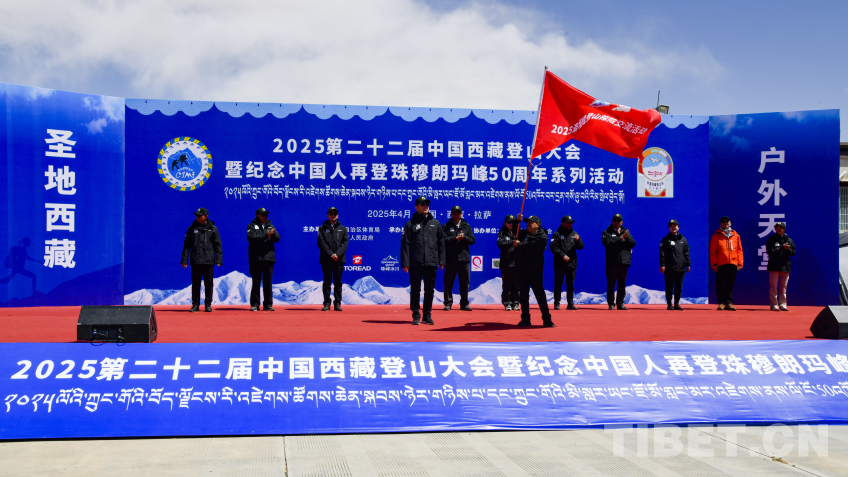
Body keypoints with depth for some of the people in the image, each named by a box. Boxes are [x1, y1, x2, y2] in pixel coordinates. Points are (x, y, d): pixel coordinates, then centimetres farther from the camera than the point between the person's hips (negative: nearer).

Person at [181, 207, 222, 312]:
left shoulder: (213, 229, 5)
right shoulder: (192, 229, 7)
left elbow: (218, 245, 6)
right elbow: (186, 245, 9)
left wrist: (219, 259, -2)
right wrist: (184, 259, 3)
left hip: (209, 261, -1)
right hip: (195, 261, 1)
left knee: (209, 283, 3)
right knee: (195, 283, 4)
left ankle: (208, 304, 12)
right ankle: (195, 304, 12)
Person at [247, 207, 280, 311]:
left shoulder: (270, 226, 18)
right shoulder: (251, 226, 8)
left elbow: (277, 238, 4)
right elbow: (251, 237, -11)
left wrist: (273, 234, -18)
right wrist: (265, 235, -17)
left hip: (269, 258, 3)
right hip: (256, 259, -3)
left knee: (268, 282, 4)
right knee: (256, 282, 1)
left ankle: (268, 304, 8)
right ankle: (255, 304, 5)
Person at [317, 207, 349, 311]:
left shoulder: (342, 229, 13)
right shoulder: (322, 228, 8)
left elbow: (345, 243, 3)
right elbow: (321, 243, -2)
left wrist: (337, 254, -12)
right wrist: (330, 254, -14)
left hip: (339, 259, 1)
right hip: (326, 259, -1)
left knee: (338, 282, 3)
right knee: (327, 282, 2)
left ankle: (337, 303, 6)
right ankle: (327, 303, 5)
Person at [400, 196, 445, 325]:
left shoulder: (435, 223, 14)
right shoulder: (410, 224, 5)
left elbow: (441, 243, 15)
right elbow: (405, 245, 1)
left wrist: (442, 260, 7)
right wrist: (405, 262, -7)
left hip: (431, 263, 3)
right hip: (415, 263, -2)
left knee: (430, 290, 6)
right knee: (415, 289, 0)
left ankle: (427, 315, 15)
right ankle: (416, 315, 8)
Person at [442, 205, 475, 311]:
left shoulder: (466, 226, 14)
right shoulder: (446, 226, 5)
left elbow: (472, 240, 7)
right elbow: (443, 240, -7)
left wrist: (464, 237, -10)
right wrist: (455, 238, -15)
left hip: (464, 258, 2)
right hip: (450, 258, -2)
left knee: (465, 282, 5)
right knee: (448, 283, 1)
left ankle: (464, 304, 13)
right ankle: (448, 303, 9)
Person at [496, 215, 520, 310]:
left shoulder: (517, 232, 16)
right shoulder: (502, 233, 7)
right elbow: (500, 244, -8)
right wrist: (512, 242, -13)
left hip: (516, 262, 3)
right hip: (506, 262, -3)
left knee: (516, 284, 4)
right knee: (507, 284, -1)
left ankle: (515, 303, 10)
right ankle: (507, 303, 4)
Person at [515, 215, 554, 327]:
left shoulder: (542, 237, -6)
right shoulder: (523, 233, 14)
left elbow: (534, 247, -20)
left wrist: (519, 244, -11)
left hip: (535, 271, -6)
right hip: (522, 269, 6)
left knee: (540, 295, -4)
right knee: (523, 295, 7)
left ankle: (547, 320, 2)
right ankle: (525, 319, 15)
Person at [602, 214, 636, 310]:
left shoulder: (626, 232, 18)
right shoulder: (607, 232, 6)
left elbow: (633, 244, 7)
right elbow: (607, 243, -13)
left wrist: (627, 237, -11)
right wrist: (620, 238, -13)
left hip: (624, 262, 4)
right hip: (612, 262, -4)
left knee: (622, 284, 6)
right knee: (611, 284, -2)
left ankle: (620, 303, 12)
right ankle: (611, 304, 3)